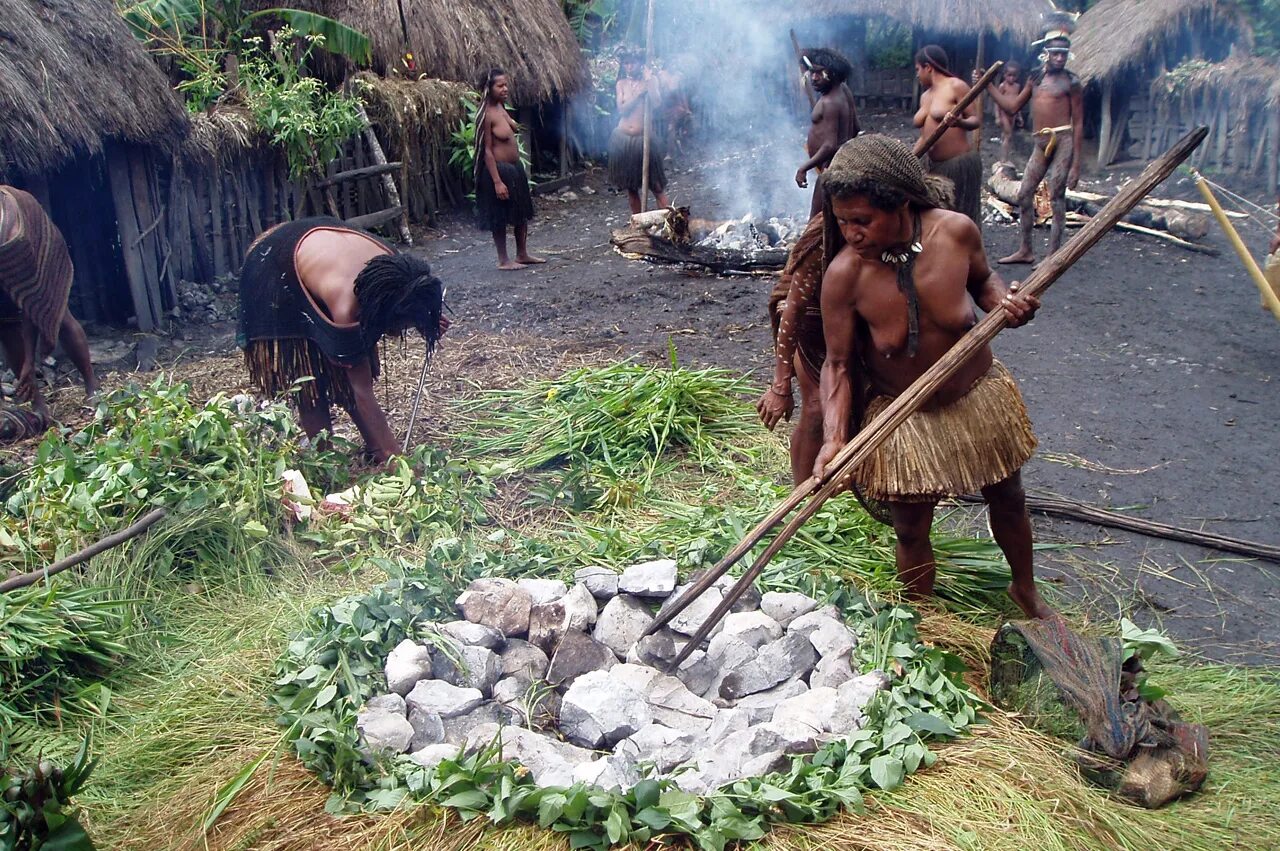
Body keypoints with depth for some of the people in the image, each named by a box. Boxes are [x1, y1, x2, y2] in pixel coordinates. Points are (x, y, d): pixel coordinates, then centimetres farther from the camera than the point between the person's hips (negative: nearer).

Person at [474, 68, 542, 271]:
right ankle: (504, 260, 13)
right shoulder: (487, 115, -20)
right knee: (500, 217, 2)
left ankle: (522, 254, 30)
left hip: (515, 168, 9)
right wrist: (497, 181, -24)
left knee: (522, 212, 16)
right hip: (499, 170, -9)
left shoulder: (501, 107, 6)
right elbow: (487, 150, -21)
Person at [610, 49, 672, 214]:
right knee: (630, 187, 9)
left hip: (644, 138, -3)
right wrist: (638, 93, -10)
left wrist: (648, 83, -14)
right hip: (623, 138, 3)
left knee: (657, 187, -6)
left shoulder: (651, 80, 1)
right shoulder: (621, 84, 8)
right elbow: (622, 109, -5)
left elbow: (657, 105, -13)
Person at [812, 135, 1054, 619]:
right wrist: (834, 438, -30)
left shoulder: (955, 231, -22)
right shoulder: (844, 274, -27)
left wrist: (1005, 302, -20)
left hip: (977, 397, 3)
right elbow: (838, 365, -18)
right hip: (902, 417, -3)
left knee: (1008, 500, 24)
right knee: (911, 530, 11)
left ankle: (1025, 590, 54)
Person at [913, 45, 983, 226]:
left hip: (960, 164, -8)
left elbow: (976, 120, -11)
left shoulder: (956, 86, -8)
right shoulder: (925, 96, 16)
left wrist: (959, 122, -32)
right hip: (935, 165, 8)